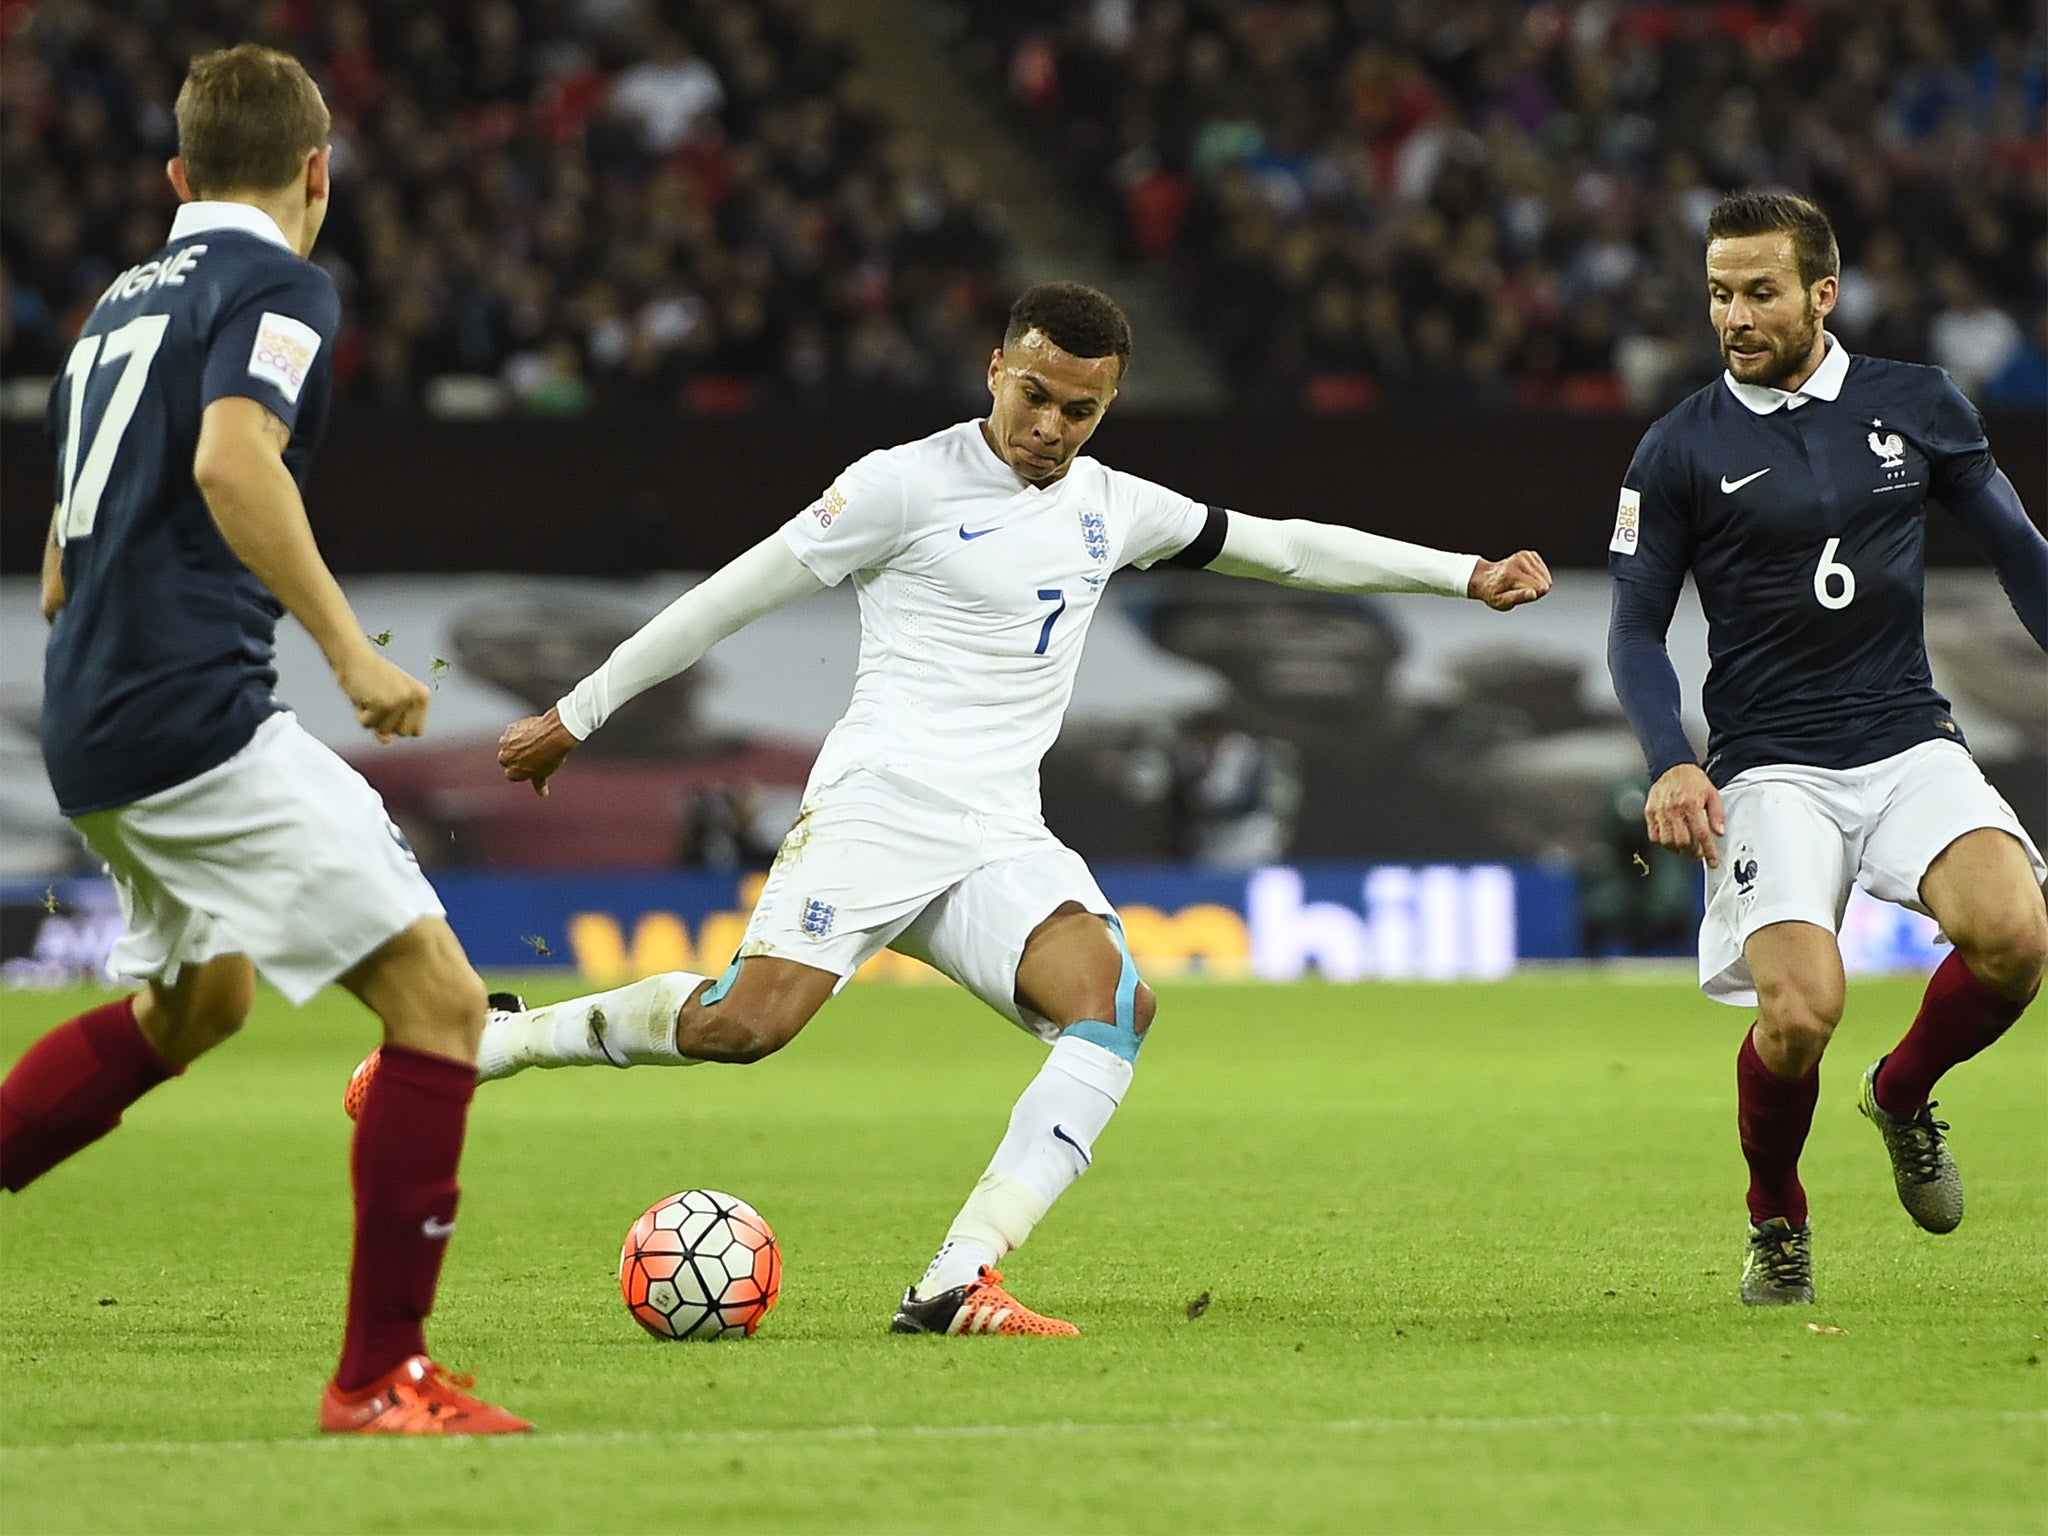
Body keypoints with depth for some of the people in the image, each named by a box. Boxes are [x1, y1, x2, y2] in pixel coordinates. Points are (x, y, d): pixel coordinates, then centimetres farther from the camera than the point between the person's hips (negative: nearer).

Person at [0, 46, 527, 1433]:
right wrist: (350, 647, -24)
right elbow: (232, 457, -25)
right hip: (202, 719, -9)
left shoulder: (122, 304, 20)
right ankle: (383, 1374, -12)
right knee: (438, 997, -9)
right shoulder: (281, 286, -5)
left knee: (198, 1000, 32)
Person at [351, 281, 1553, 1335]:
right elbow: (739, 593, 2)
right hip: (879, 803, -6)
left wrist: (1464, 575, 24)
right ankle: (476, 1040, -6)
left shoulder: (1113, 509, 16)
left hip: (1001, 841, 6)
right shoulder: (912, 484, -2)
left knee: (1114, 1002, -22)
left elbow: (1283, 546, 26)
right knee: (749, 1023, -25)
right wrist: (578, 715, 4)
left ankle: (958, 1280, -28)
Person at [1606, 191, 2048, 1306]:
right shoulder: (1680, 450, 1)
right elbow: (1636, 629, 6)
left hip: (1909, 742, 2)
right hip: (1769, 768, -2)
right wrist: (1670, 765, -10)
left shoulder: (1921, 407, 7)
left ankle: (1903, 1096, 7)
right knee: (1799, 1010, -24)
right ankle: (1776, 1223, 8)